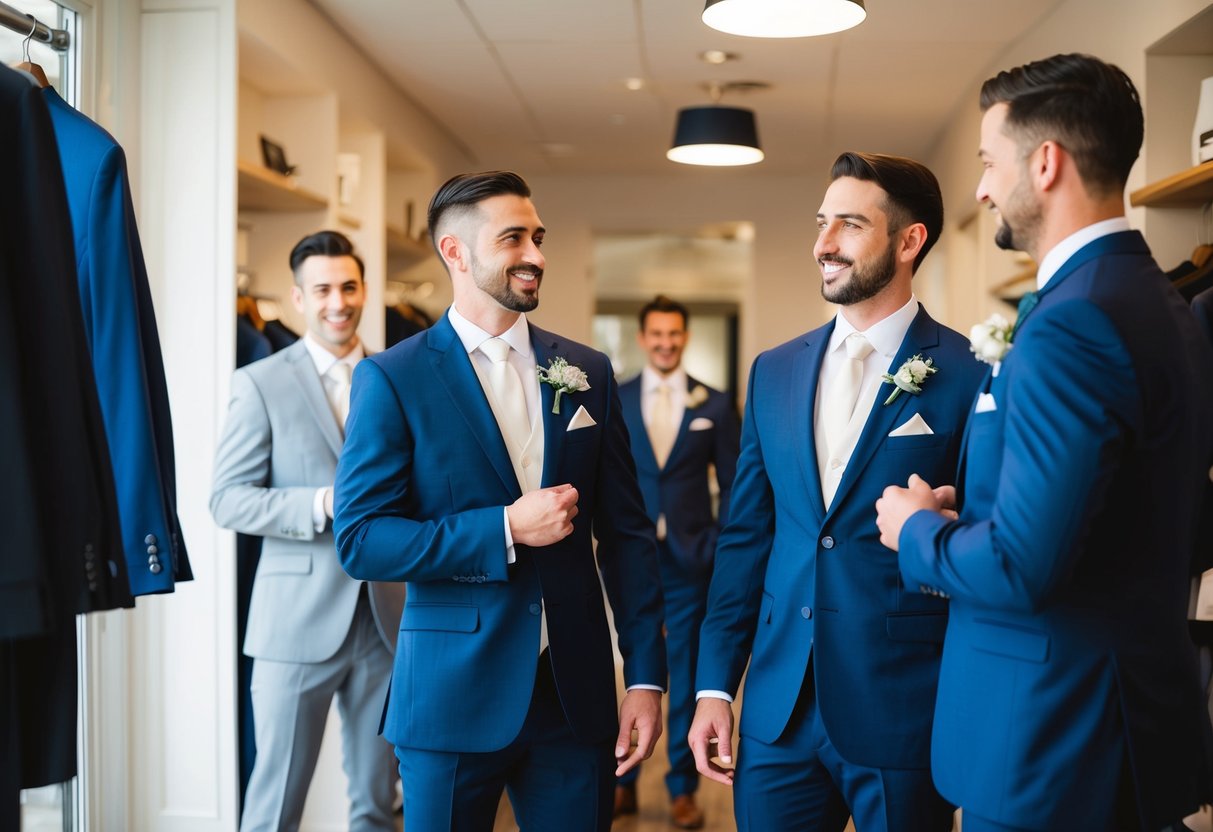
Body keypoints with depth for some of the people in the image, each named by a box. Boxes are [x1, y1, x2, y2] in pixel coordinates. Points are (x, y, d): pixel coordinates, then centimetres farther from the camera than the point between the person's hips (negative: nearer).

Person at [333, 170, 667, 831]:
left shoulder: (587, 373, 7)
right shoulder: (392, 379, -4)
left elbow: (626, 533, 7)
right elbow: (360, 542, -10)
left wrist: (645, 676, 2)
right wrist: (504, 528, -17)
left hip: (576, 693, 3)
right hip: (453, 697, -3)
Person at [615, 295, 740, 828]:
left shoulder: (714, 405, 3)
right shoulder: (612, 402, 4)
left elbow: (733, 483, 4)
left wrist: (720, 545, -3)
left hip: (689, 562, 0)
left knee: (687, 677, 6)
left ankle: (682, 789, 16)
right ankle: (623, 782, 20)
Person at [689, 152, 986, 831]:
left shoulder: (973, 376, -8)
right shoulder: (774, 372, 8)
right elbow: (745, 536, 10)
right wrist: (715, 685, 8)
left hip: (904, 714, -4)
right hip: (779, 710, 4)